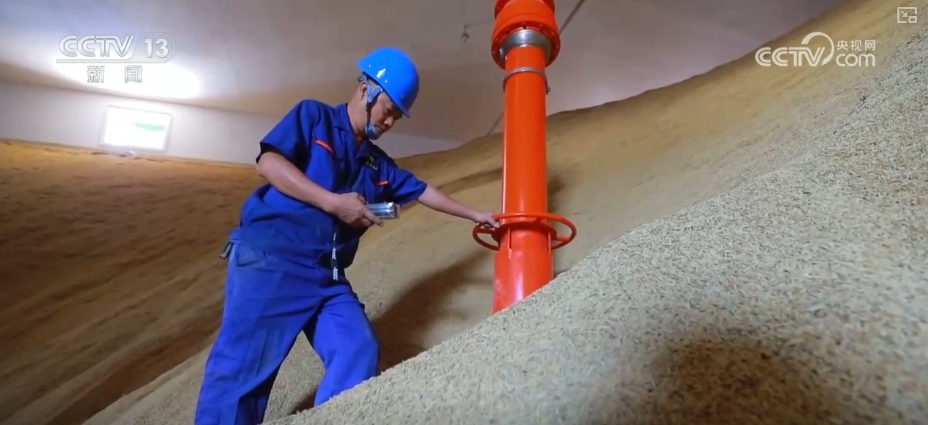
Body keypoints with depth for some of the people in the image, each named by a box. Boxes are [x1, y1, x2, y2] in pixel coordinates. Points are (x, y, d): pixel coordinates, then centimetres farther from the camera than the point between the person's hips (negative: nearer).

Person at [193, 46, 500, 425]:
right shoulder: (312, 115, 4)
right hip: (271, 258, -6)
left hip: (328, 275, 6)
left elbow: (423, 191, 28)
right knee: (242, 367, -10)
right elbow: (268, 162, -9)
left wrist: (474, 215, 31)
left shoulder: (378, 163, 22)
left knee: (358, 354, -10)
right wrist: (333, 202, -16)